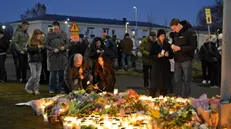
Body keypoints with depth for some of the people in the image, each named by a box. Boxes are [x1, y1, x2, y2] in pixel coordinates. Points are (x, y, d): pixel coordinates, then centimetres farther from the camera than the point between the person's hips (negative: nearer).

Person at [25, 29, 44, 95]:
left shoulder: (41, 42, 8)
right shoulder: (30, 42, -4)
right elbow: (28, 50, -17)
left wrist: (42, 47, -5)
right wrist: (37, 47, -20)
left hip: (39, 61, 4)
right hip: (32, 61, -4)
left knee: (38, 76, 5)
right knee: (34, 76, -6)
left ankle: (36, 89, 13)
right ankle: (28, 87, 14)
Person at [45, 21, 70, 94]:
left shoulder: (64, 34, 7)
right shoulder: (49, 35, 2)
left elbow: (68, 44, 11)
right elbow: (46, 45, 1)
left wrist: (64, 47, -11)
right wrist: (53, 49, -13)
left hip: (62, 56, 2)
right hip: (52, 56, -2)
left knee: (61, 73, 3)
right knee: (53, 73, 0)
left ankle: (60, 88, 14)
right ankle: (52, 88, 11)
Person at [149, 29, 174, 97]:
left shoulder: (167, 45, 9)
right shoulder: (154, 45, 3)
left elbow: (172, 55, 11)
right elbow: (151, 55, -1)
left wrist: (168, 55, -10)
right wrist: (157, 56, -18)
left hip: (165, 66, 3)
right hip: (156, 65, -2)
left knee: (164, 84, 3)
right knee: (155, 84, -6)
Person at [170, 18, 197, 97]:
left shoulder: (190, 32, -8)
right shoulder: (176, 34, 13)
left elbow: (194, 46, -14)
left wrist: (180, 48, -19)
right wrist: (173, 47, 2)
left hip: (186, 60, -7)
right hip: (177, 60, 7)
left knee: (186, 81, -2)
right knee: (177, 81, 9)